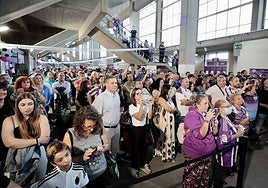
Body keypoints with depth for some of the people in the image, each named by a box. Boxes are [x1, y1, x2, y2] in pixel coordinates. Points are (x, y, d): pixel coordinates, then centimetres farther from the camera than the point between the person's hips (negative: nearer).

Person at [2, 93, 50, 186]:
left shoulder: (42, 118, -3)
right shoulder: (9, 120, -3)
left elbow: (45, 139, -13)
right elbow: (8, 142, -17)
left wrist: (20, 142, -14)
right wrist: (37, 141, -15)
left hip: (38, 156, 0)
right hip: (17, 159, 0)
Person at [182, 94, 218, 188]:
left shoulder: (206, 114, 6)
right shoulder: (192, 115, -17)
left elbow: (214, 133, 10)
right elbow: (200, 135, -25)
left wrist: (215, 125, -10)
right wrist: (207, 120, -30)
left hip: (208, 151, 7)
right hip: (195, 154, -7)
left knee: (205, 178, 22)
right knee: (192, 179, 8)